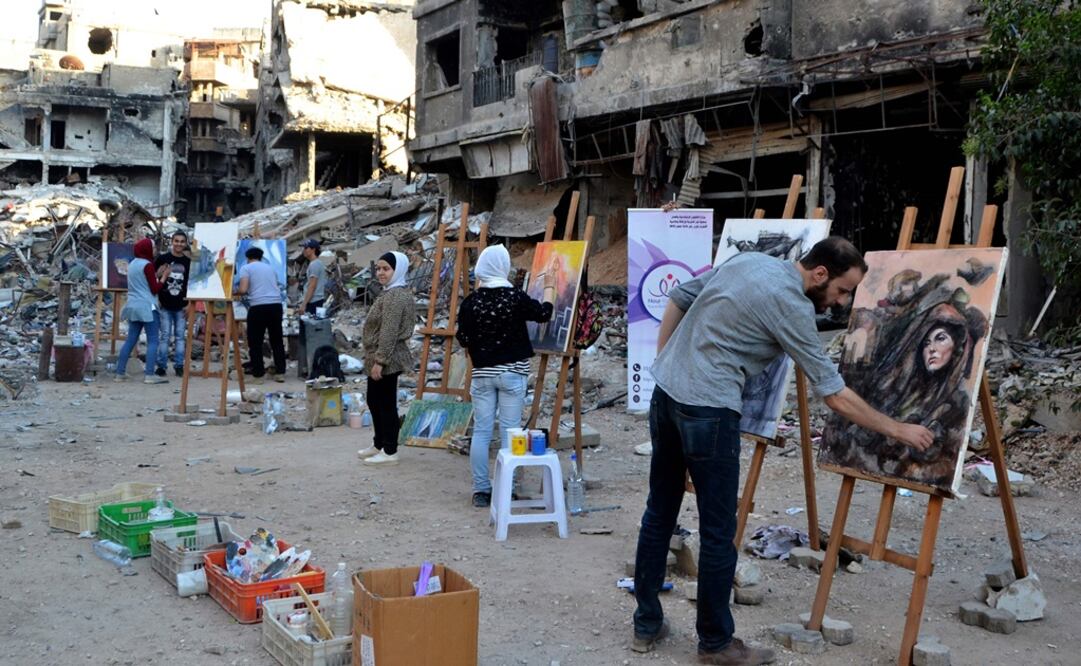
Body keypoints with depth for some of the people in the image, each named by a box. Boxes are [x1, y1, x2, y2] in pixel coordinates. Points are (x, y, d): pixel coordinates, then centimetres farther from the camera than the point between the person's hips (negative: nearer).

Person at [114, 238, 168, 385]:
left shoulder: (132, 264, 15)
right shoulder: (147, 265, -10)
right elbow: (154, 289, -11)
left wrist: (157, 274, 19)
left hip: (133, 306, 8)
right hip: (147, 307, -8)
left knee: (130, 340, 11)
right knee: (152, 341, -6)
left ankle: (120, 373, 11)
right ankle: (149, 375, -11)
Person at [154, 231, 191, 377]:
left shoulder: (188, 262, 6)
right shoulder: (162, 258, 0)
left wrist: (190, 304, 3)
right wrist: (156, 298, -4)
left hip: (181, 306, 2)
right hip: (165, 305, -2)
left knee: (180, 336, 5)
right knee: (165, 336, 1)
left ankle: (179, 365, 11)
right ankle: (161, 365, 8)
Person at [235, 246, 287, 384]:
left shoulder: (246, 268, 5)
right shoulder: (270, 267, 20)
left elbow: (243, 290, -6)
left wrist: (234, 293, 14)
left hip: (258, 306, -5)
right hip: (276, 304, 5)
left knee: (255, 342, 5)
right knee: (277, 340, 13)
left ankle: (258, 375, 5)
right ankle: (280, 373, 14)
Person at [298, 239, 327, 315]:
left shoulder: (314, 264, -13)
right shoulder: (318, 263, 19)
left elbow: (312, 286, -19)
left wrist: (304, 304, -20)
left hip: (314, 301, -10)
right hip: (317, 301, 10)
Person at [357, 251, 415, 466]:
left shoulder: (395, 296, -19)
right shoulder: (393, 293, 15)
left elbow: (389, 333, -24)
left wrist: (379, 361, -24)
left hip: (387, 360, -11)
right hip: (381, 358, 11)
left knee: (386, 404, -2)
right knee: (374, 401, 19)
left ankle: (390, 452, 6)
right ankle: (379, 444, 31)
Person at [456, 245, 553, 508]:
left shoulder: (471, 301, -3)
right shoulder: (516, 297, -8)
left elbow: (463, 338, 0)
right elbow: (542, 314, 6)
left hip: (482, 372, 2)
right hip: (512, 372, -2)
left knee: (481, 431, 7)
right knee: (510, 431, 3)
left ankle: (481, 490, 7)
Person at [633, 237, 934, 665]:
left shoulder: (747, 260, 11)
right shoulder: (791, 305, -12)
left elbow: (677, 300, 18)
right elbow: (835, 396, -9)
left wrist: (664, 364, 21)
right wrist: (896, 429, 0)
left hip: (665, 393, 9)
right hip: (707, 411, -9)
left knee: (659, 514, 16)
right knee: (718, 531, 4)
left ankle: (647, 626, 26)